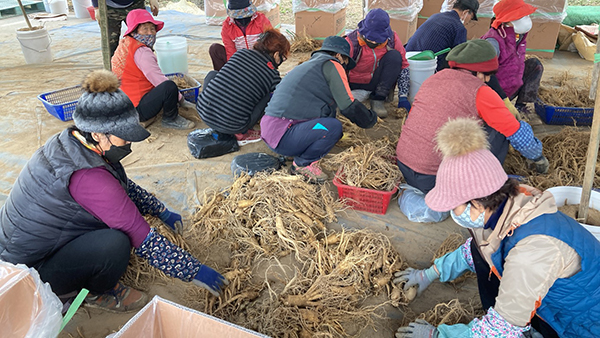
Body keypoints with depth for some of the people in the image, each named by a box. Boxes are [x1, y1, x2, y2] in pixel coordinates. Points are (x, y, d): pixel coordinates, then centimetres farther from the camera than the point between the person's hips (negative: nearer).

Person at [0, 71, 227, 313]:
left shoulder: (71, 141, -5)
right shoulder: (87, 177, -33)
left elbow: (123, 185, 11)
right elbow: (143, 240, -30)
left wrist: (163, 213, 12)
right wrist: (195, 272, -22)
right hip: (32, 272, -9)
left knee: (123, 210, 3)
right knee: (115, 242, -30)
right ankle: (97, 293, 2)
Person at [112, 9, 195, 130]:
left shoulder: (126, 45, 12)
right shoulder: (141, 52, -19)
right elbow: (158, 79, -22)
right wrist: (181, 98, -12)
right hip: (138, 110, -11)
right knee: (170, 87, -31)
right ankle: (171, 119, -7)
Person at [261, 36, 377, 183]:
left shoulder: (308, 65, 26)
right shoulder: (332, 65, -2)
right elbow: (349, 106, -9)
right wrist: (371, 119, 11)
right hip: (281, 137, -10)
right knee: (334, 127, -21)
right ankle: (303, 164, -5)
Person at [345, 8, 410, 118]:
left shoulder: (392, 39, -13)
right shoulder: (351, 42, -22)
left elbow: (403, 66, -6)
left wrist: (403, 97, -14)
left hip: (377, 82, 2)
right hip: (354, 84, -2)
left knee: (394, 56, -22)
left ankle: (378, 99, -18)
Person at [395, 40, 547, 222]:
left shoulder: (433, 79, 10)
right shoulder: (480, 92, -9)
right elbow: (519, 135, -2)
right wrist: (538, 158, 19)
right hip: (433, 181, -7)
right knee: (500, 133, 3)